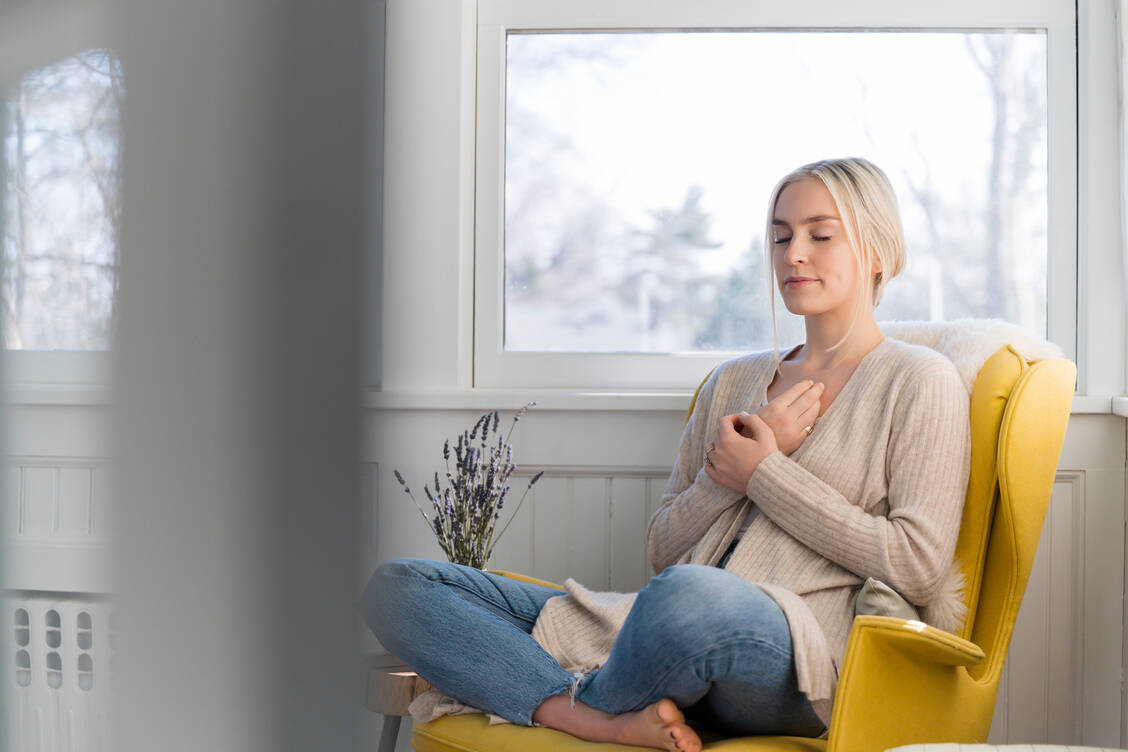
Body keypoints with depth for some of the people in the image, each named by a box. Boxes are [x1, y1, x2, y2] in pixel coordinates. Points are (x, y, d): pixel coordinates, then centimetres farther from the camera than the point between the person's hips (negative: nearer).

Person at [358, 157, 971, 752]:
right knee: (397, 585, -7)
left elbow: (920, 567, -5)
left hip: (804, 660, -6)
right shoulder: (733, 381, 24)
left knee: (691, 594, -44)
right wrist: (726, 470, 1)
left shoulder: (918, 381, 8)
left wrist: (765, 472, -2)